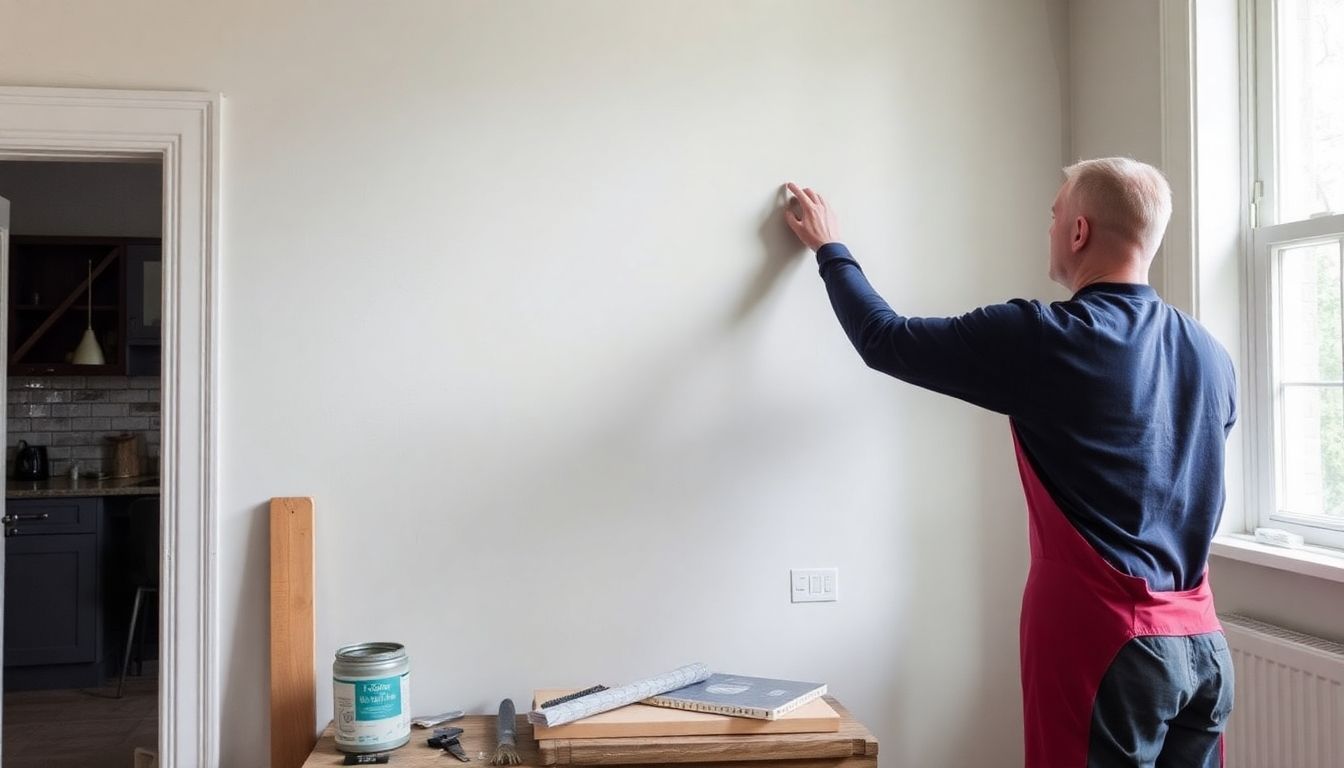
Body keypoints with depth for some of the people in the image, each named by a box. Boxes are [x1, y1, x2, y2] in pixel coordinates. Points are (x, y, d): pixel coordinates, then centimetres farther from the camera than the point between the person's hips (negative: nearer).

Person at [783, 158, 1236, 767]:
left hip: (1103, 644, -6)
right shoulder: (1212, 357, 4)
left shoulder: (1041, 338, -14)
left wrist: (830, 249, 14)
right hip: (1204, 646, 6)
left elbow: (883, 339, -4)